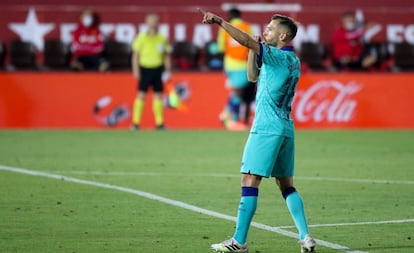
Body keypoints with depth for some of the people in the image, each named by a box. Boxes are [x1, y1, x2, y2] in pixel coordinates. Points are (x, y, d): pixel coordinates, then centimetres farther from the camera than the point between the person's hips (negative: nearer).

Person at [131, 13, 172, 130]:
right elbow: (135, 54, -1)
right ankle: (136, 122, -3)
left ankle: (159, 123, 7)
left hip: (158, 69, 3)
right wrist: (136, 70, -8)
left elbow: (166, 56, 13)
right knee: (141, 95, -5)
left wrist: (168, 70, 8)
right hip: (145, 68, -3)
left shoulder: (162, 38, 7)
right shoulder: (141, 37, -2)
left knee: (158, 96, 4)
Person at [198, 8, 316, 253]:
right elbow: (253, 77, 24)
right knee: (286, 185, 12)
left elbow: (246, 40, -23)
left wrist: (220, 21, -22)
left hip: (266, 129, -9)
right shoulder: (292, 60, 16)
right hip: (285, 129, 9)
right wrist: (252, 53, 11)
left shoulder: (281, 56, -11)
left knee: (250, 181, -7)